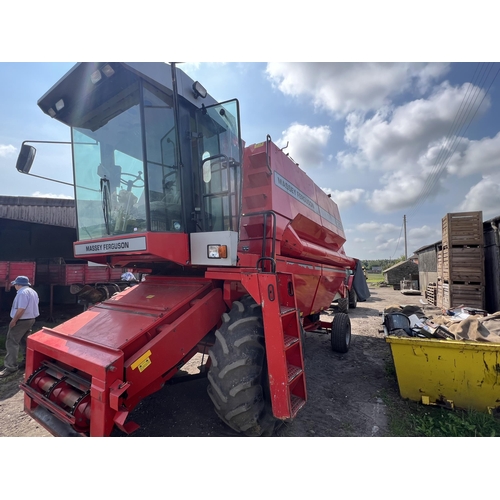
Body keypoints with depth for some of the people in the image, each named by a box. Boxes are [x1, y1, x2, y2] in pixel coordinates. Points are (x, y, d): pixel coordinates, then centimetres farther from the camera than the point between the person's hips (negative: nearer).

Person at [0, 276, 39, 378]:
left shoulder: (22, 293, -20)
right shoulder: (33, 292, 12)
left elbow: (21, 309, -25)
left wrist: (13, 321, -18)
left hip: (21, 321, -10)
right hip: (31, 319, 10)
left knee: (12, 343, -6)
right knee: (24, 341, 20)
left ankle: (10, 367, -5)